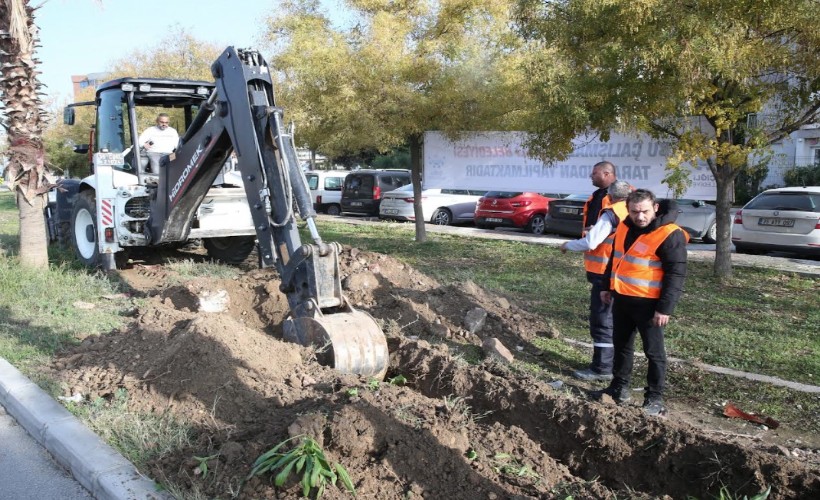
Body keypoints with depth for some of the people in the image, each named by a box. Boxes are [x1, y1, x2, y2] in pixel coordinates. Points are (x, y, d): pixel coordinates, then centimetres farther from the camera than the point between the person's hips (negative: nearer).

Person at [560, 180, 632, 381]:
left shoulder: (612, 214, -15)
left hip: (606, 275, -8)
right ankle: (615, 363, 25)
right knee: (614, 320, 17)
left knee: (602, 321, -3)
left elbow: (590, 242, -19)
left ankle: (602, 368, 0)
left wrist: (567, 245, -3)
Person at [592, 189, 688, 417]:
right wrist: (607, 287, 20)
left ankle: (654, 398, 12)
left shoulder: (669, 235, -17)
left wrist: (665, 308, -20)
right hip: (621, 298, 8)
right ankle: (619, 388, 31)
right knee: (621, 345, 17)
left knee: (654, 351, 3)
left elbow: (676, 275, -17)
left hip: (648, 303, -8)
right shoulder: (624, 228, 7)